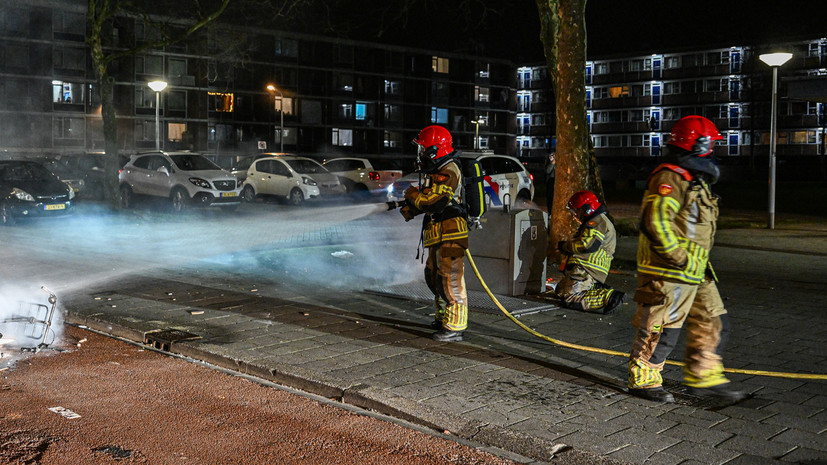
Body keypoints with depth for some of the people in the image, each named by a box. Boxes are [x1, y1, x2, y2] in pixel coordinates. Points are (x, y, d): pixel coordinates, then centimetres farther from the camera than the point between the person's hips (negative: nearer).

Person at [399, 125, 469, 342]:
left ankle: (454, 327, -8)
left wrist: (412, 194, -5)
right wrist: (409, 209, 5)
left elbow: (432, 201, -23)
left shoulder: (448, 171, -16)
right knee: (435, 277, 19)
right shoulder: (435, 171, 18)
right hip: (438, 235, 11)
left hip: (450, 234, -11)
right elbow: (428, 199, 24)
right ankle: (443, 318, 32)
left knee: (451, 280, -11)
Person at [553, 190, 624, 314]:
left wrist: (564, 246, -11)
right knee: (560, 291, 21)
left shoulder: (598, 222, -12)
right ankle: (597, 290, 13)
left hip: (585, 271, -11)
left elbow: (587, 245, -25)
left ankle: (608, 298, -20)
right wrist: (565, 246, 11)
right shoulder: (593, 222, 25)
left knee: (569, 298, -16)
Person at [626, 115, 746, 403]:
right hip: (669, 274, -10)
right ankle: (642, 381, 11)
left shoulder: (694, 180, 18)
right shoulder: (670, 178, -16)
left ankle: (703, 379, 25)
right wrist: (678, 256, -24)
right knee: (660, 330, -2)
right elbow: (656, 221, -27)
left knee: (712, 324, 14)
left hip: (694, 273, 10)